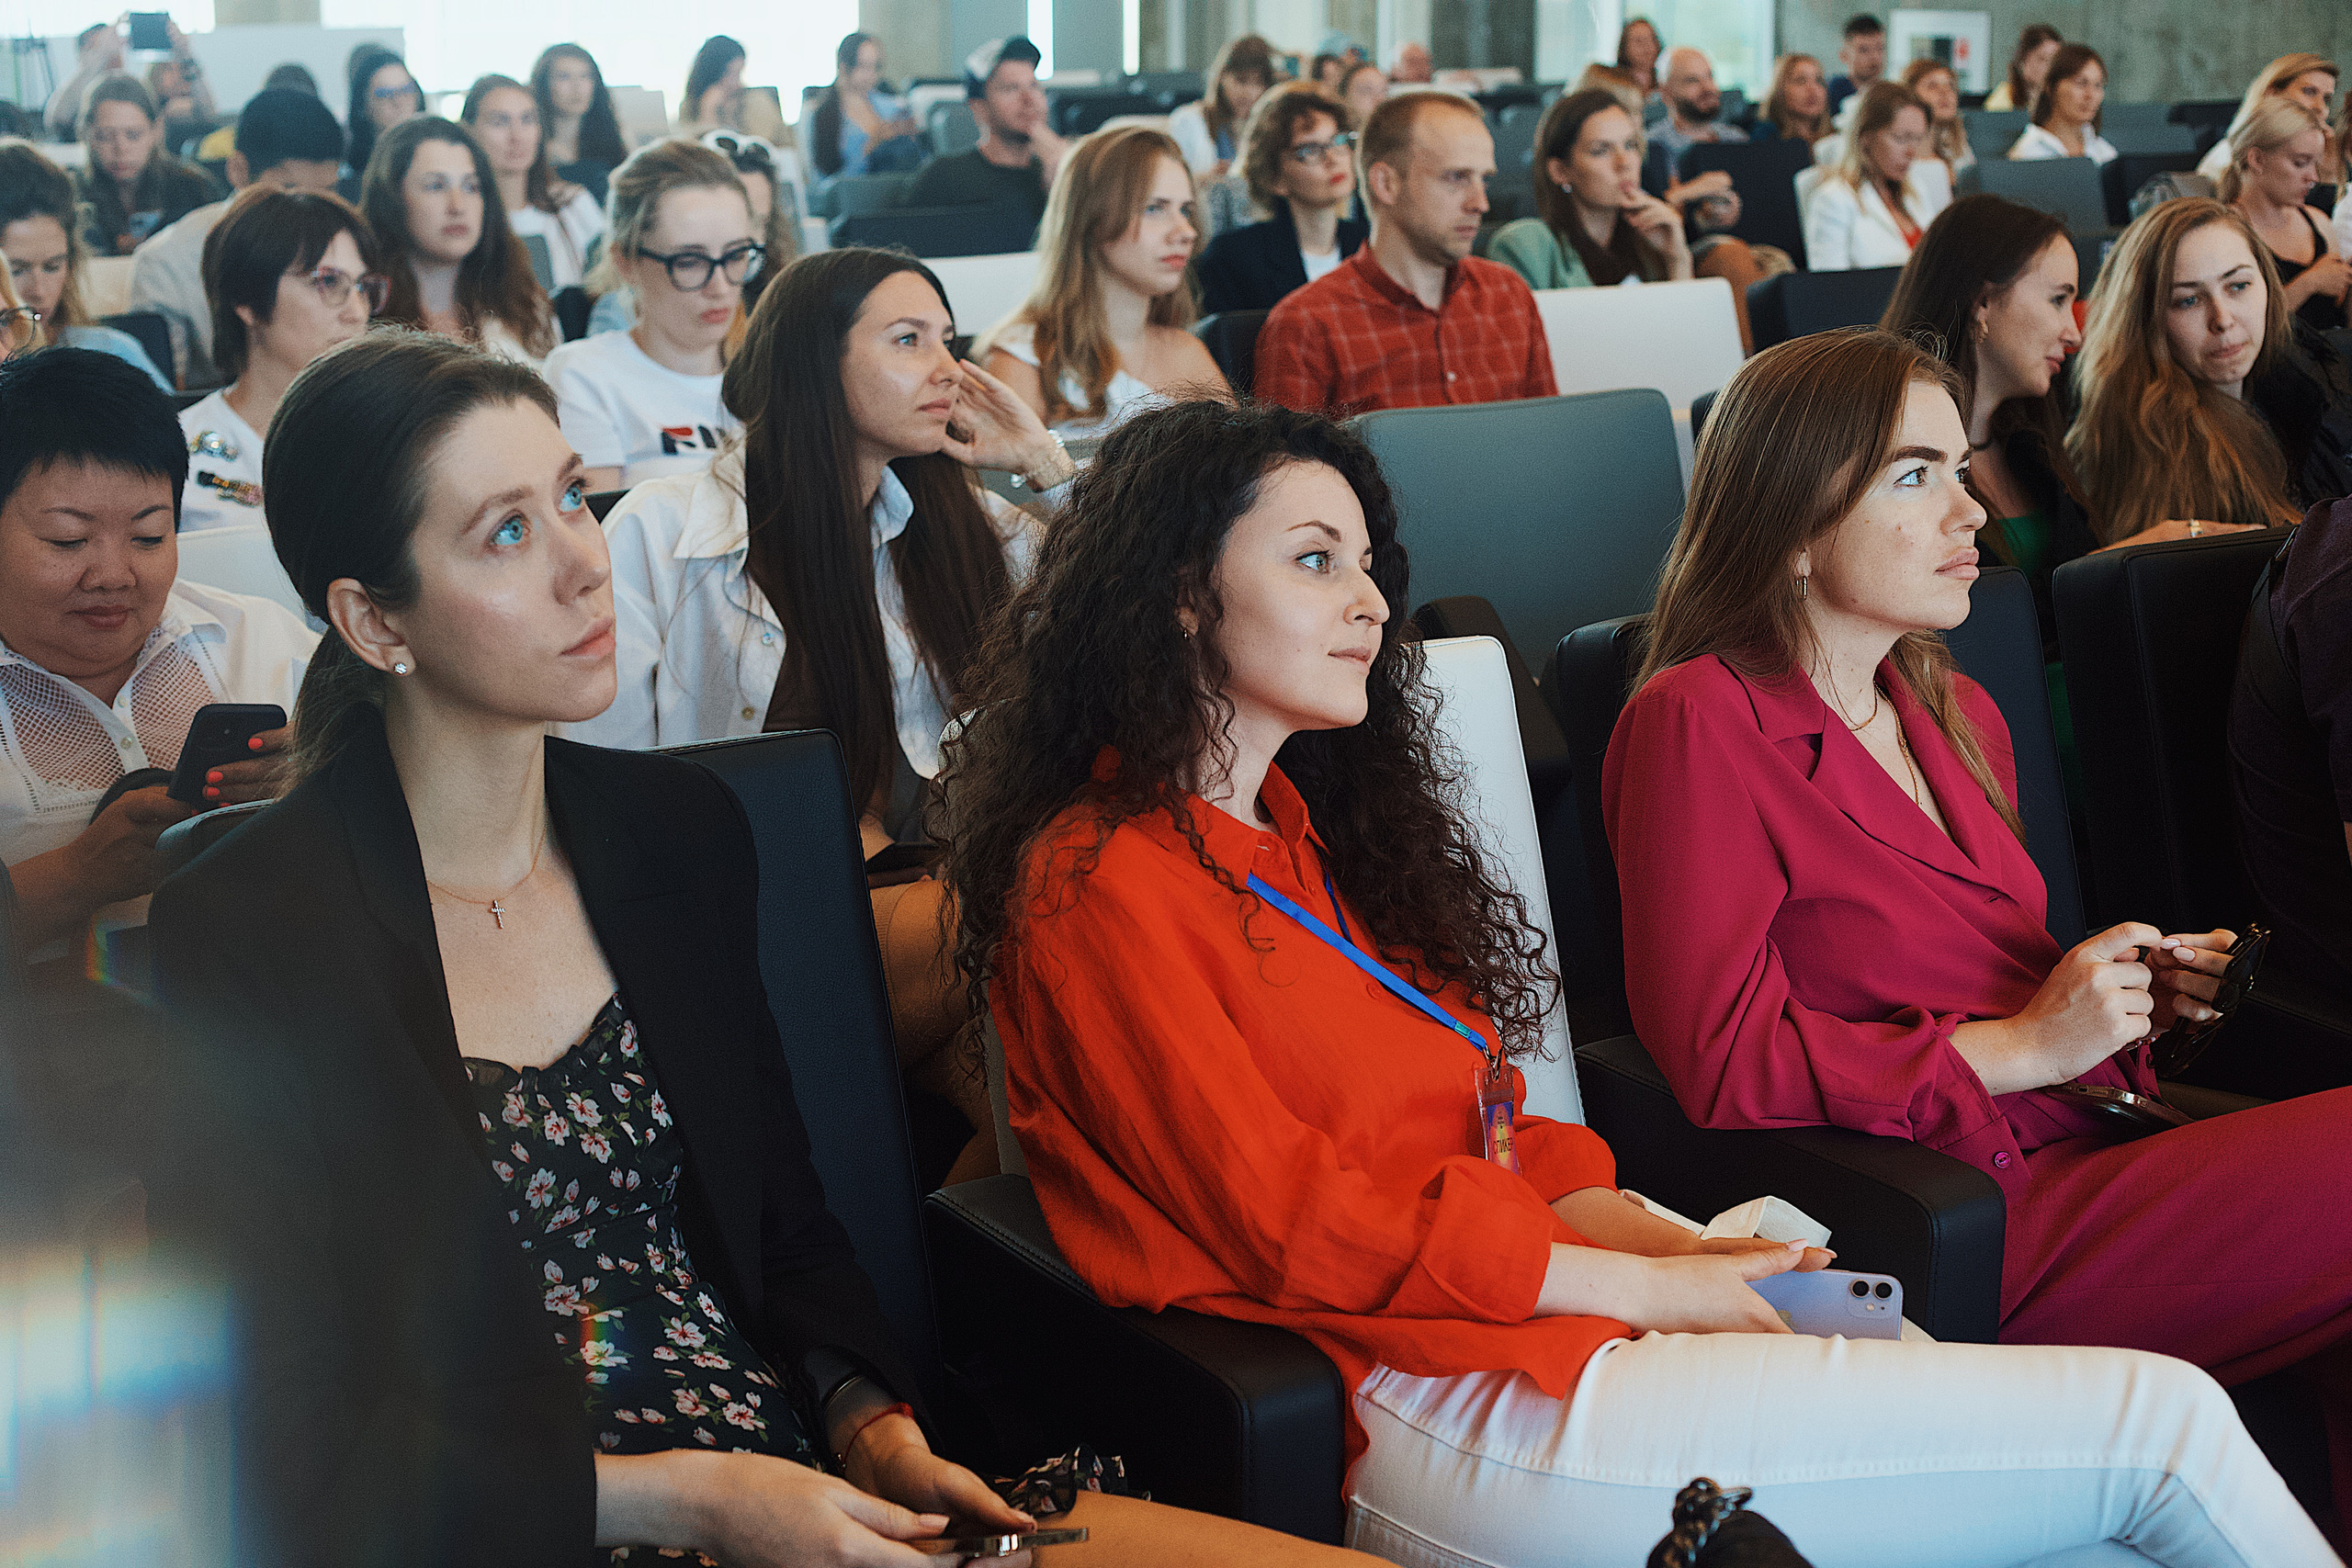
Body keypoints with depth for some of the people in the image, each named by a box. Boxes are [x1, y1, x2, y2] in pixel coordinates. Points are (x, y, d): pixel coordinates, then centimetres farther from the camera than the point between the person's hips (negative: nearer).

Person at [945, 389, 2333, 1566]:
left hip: (1536, 1334, 8)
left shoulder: (1293, 828, 21)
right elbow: (1292, 1222, -12)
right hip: (1434, 1417, -8)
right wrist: (1648, 1285, -6)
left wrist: (1685, 1247, 0)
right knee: (2163, 1421, -11)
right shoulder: (1098, 885, -7)